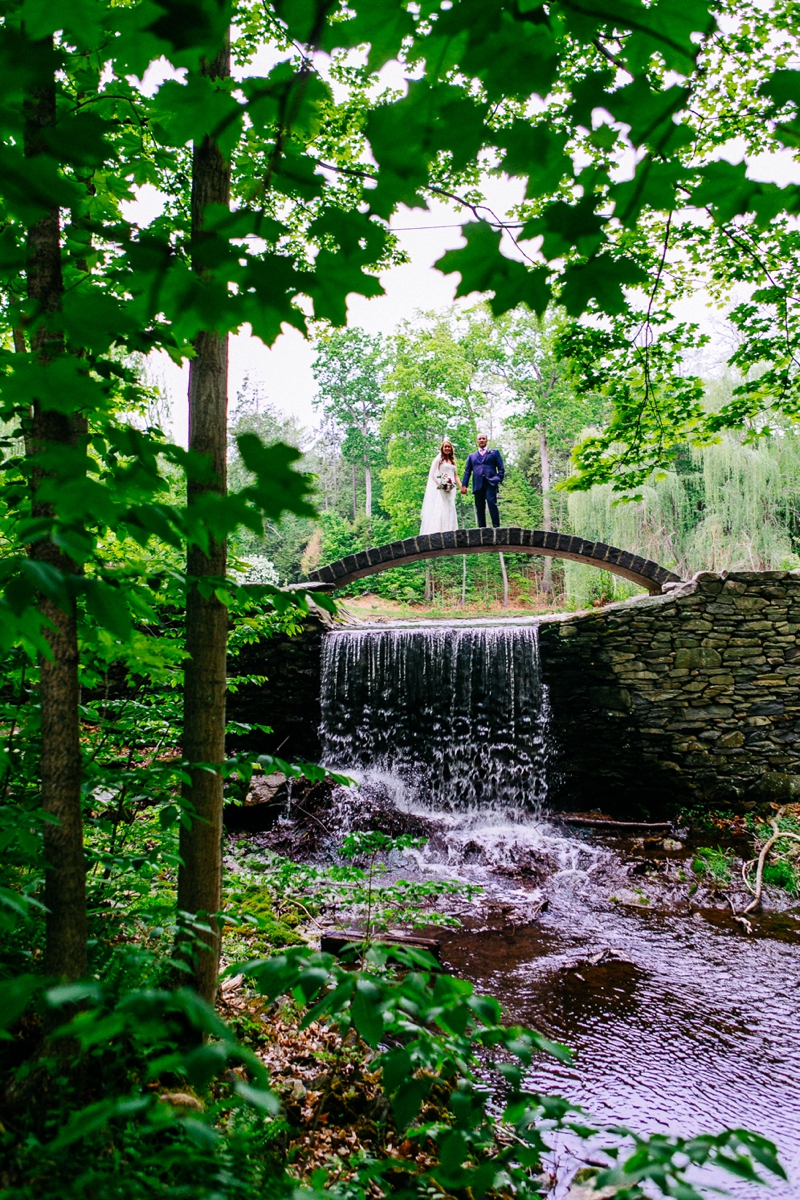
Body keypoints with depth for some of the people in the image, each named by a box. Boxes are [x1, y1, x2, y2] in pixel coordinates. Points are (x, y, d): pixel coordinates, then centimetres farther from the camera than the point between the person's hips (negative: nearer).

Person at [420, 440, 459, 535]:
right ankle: (437, 533, -18)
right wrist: (439, 484, -16)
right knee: (439, 510, -14)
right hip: (439, 489, -6)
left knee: (450, 511, 0)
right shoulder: (438, 459, 2)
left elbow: (455, 476, 20)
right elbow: (431, 474, -5)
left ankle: (448, 533, -1)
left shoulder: (452, 461, 19)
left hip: (450, 490, 6)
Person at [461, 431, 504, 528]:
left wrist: (499, 480, -5)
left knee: (492, 503, -19)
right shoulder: (471, 456, 25)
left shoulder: (495, 453, 19)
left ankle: (496, 526, -20)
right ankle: (482, 529, -3)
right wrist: (464, 485, 4)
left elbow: (501, 468, 11)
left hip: (490, 483, -3)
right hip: (478, 485, 3)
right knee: (480, 508, -2)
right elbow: (467, 471, 17)